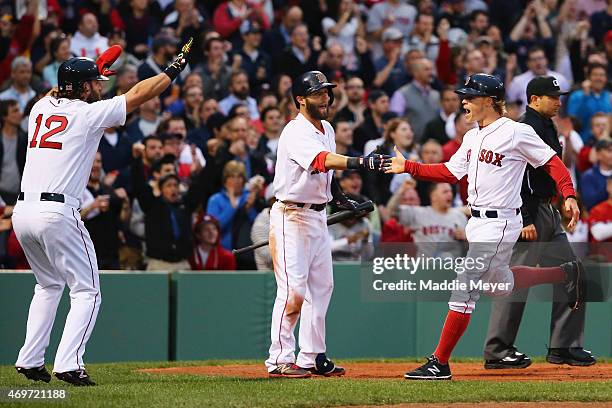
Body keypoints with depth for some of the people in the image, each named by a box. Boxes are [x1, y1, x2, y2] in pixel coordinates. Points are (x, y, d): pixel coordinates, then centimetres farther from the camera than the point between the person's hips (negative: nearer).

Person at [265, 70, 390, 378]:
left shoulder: (327, 129, 10)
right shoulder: (297, 132, -19)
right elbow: (324, 160, -36)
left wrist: (340, 198, 10)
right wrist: (361, 162, -47)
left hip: (318, 215, 9)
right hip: (291, 216, -9)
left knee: (321, 286, 10)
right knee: (293, 289, -11)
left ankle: (312, 358, 15)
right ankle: (280, 360, -6)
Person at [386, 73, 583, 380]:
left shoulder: (517, 133, -12)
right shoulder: (472, 138, 13)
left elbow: (552, 162, -10)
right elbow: (450, 172, 14)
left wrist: (569, 196, -21)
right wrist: (408, 167, 5)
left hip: (500, 225, -9)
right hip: (477, 223, 9)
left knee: (465, 289, -10)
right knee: (499, 284, 23)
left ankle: (440, 363, -6)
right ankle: (566, 274, 38)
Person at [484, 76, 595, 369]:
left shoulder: (547, 127, 17)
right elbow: (519, 177, -21)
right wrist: (525, 220, -25)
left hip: (549, 211, 10)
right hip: (529, 213, -10)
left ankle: (564, 346, 12)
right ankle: (497, 351, -4)